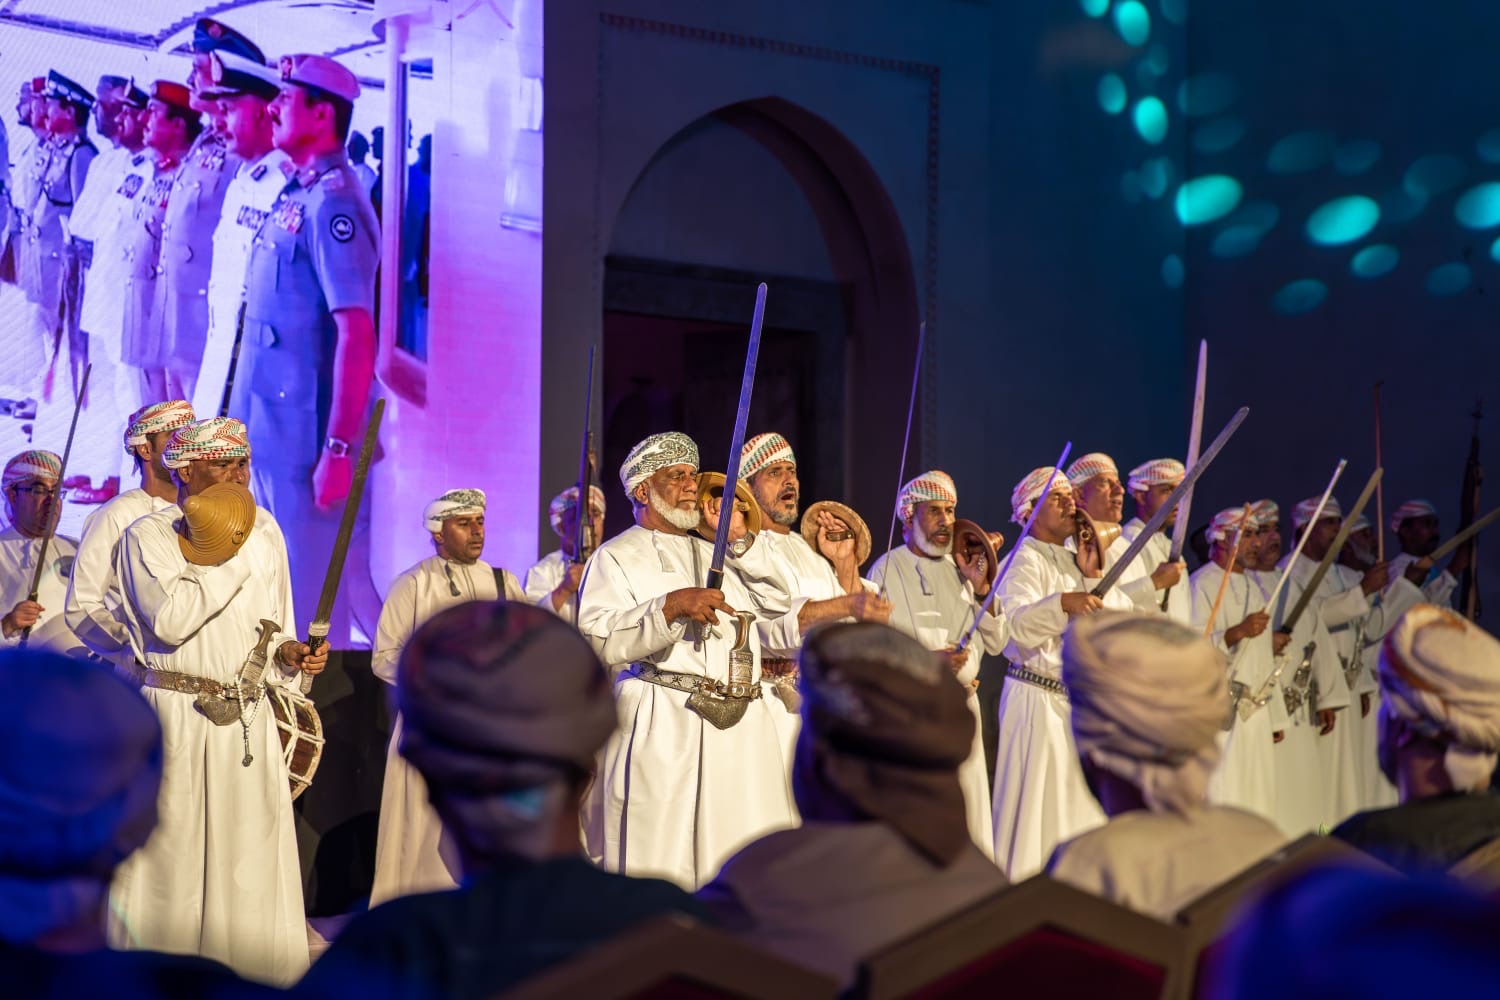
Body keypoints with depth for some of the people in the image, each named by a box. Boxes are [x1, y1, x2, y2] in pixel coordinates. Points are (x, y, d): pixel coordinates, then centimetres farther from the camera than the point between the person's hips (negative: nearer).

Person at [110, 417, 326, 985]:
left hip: (247, 722, 5)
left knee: (250, 861, 5)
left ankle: (253, 977, 11)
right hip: (173, 718, -4)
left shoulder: (263, 531, 12)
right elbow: (168, 621, -19)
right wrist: (229, 559, -15)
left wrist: (289, 655, -2)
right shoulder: (147, 537, -3)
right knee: (171, 858, -2)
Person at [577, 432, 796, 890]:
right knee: (662, 864, -9)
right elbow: (597, 640, -11)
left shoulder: (716, 556, 26)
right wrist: (670, 606, -20)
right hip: (663, 731, -6)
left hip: (742, 727, 6)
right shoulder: (616, 557, 5)